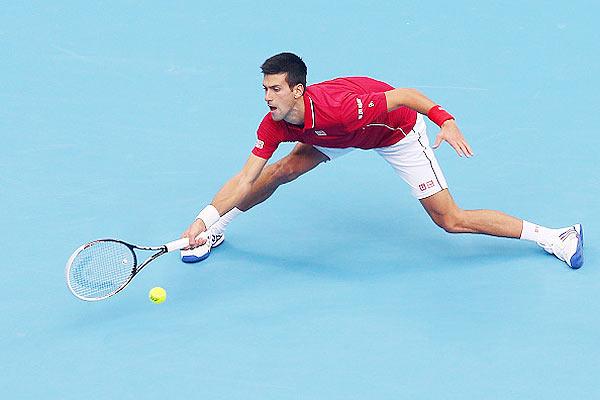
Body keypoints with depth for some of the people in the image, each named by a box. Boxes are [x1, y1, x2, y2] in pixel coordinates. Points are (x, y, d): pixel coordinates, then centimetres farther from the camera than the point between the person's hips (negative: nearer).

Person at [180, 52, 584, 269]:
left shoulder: (335, 108, -43)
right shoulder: (274, 125, -24)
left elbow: (405, 95, -37)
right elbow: (245, 179, -22)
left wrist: (446, 121, -50)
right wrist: (205, 218, -32)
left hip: (398, 130, -6)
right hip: (342, 135, 6)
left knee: (451, 220, -7)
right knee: (282, 170, -6)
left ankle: (553, 236, 3)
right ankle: (216, 231, 17)